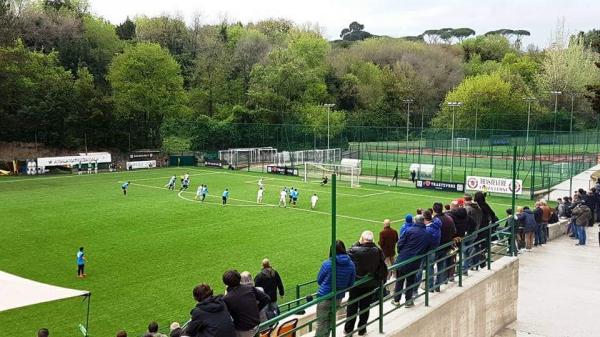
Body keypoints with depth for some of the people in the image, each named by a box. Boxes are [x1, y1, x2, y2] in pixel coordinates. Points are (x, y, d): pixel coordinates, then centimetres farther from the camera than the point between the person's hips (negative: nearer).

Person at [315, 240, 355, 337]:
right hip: (338, 298, 4)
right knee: (329, 322, 22)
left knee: (321, 324, 6)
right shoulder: (351, 264, -8)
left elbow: (319, 281, -3)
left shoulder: (327, 264, -17)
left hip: (324, 297, -4)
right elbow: (350, 284, 2)